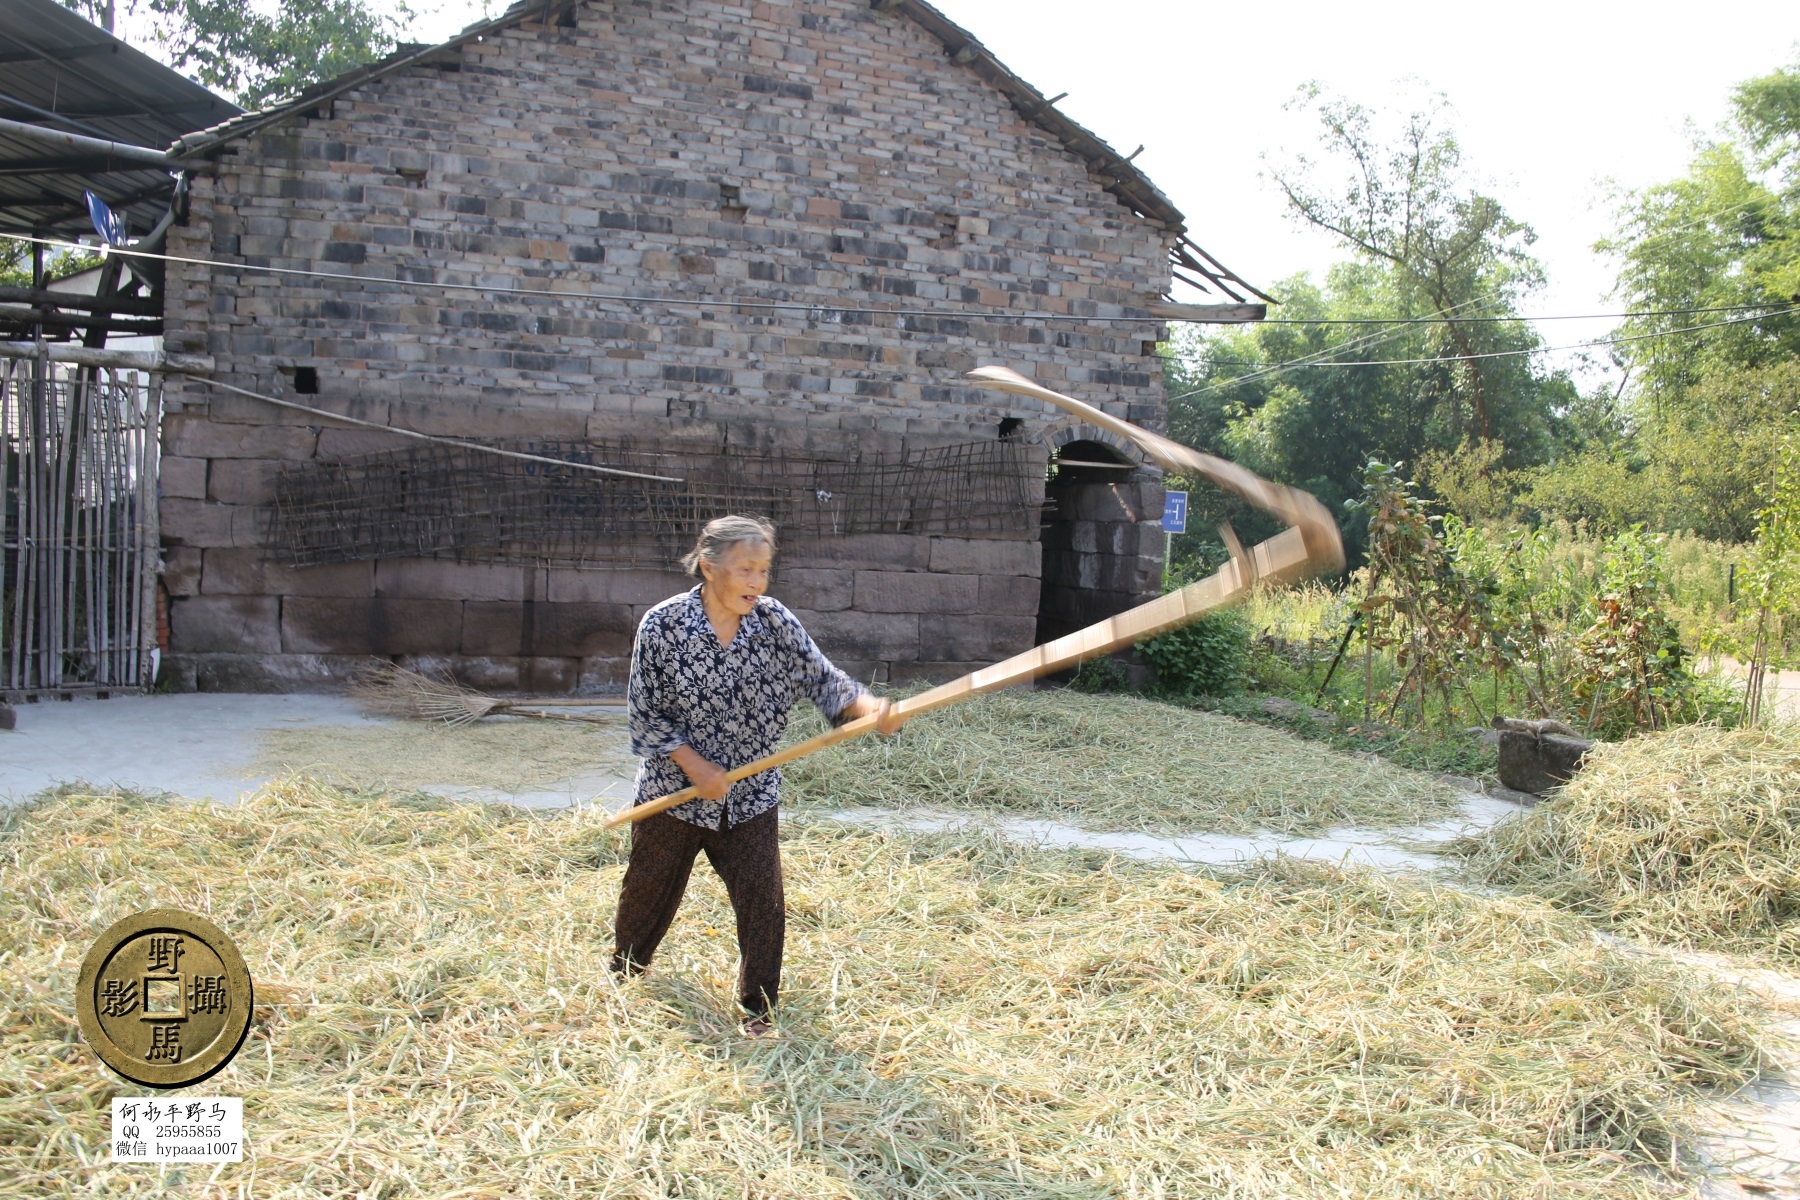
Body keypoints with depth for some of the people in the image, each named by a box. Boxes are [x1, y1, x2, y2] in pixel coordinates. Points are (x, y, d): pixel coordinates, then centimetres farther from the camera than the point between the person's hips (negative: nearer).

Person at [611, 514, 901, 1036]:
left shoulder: (774, 621, -9)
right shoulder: (661, 625, -16)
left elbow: (821, 679, -13)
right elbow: (646, 713, -11)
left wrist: (870, 709, -33)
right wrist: (695, 766, -19)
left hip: (751, 794, 1)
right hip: (673, 787, -1)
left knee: (762, 901, -1)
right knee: (649, 892, 16)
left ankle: (759, 1005, 18)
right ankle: (623, 975, 43)